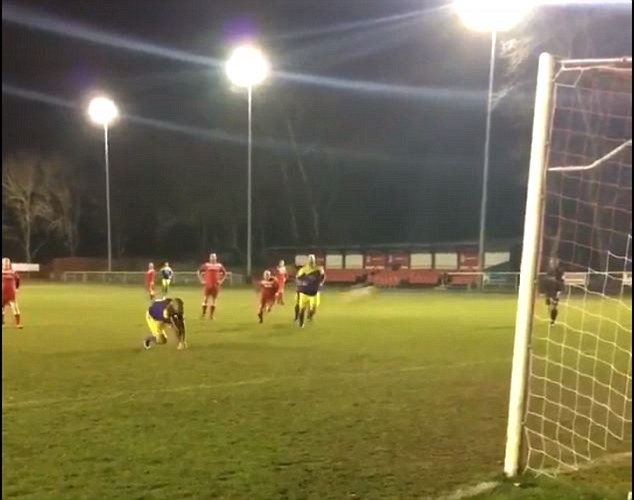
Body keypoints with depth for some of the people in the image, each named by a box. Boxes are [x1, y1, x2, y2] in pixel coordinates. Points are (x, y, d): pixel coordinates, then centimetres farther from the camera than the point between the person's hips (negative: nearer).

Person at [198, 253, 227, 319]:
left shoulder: (219, 266, 5)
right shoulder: (206, 265, 0)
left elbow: (225, 274, 15)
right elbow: (199, 272, 6)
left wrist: (221, 281, 3)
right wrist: (202, 280, -1)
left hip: (215, 285, 2)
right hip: (207, 285, -2)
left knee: (213, 300, 5)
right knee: (205, 299, -2)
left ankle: (211, 315, 12)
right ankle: (203, 314, 8)